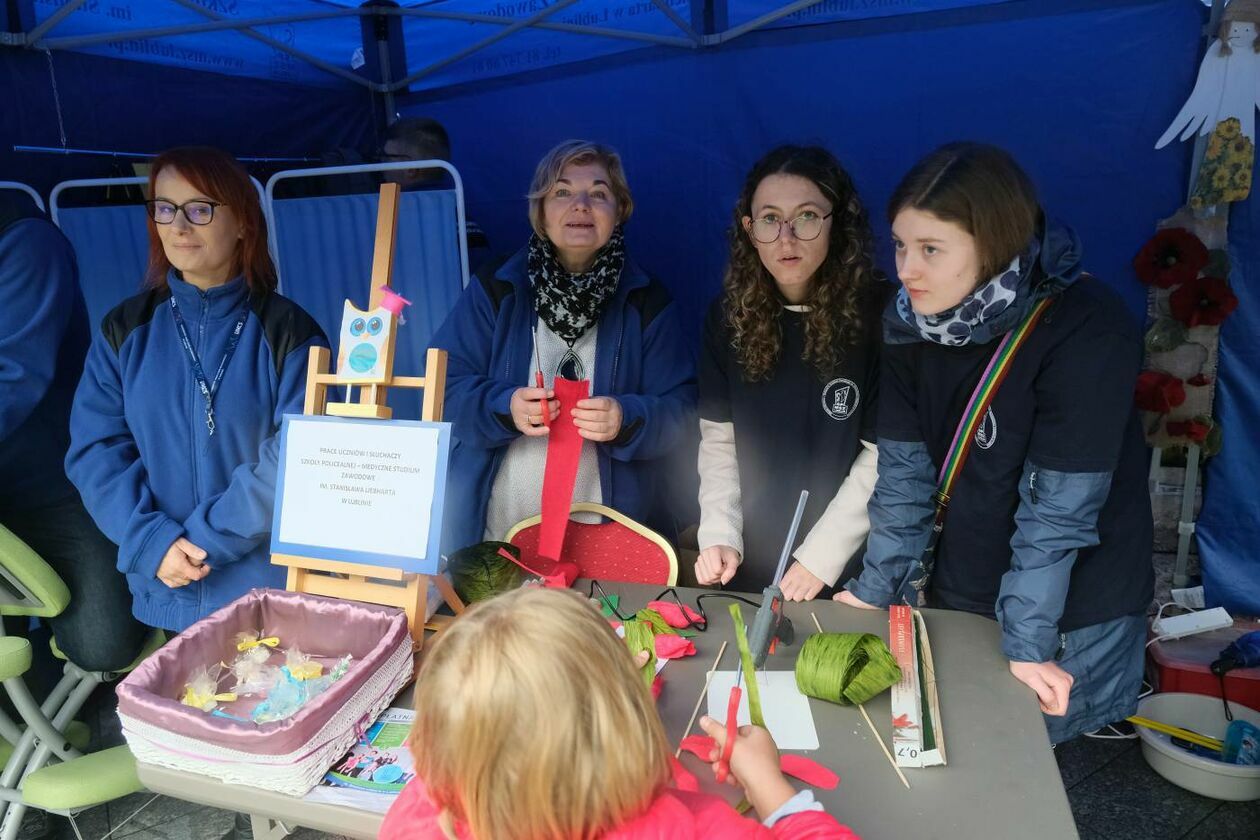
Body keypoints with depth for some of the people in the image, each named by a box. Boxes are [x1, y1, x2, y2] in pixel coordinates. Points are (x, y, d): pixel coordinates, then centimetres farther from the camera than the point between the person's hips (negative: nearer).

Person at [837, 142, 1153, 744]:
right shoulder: (908, 320, -9)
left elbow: (1058, 503, -24)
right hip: (954, 595, 5)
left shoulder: (1088, 331, -24)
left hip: (1070, 612, -4)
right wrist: (875, 589, -4)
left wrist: (1026, 642, -22)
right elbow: (904, 470, -5)